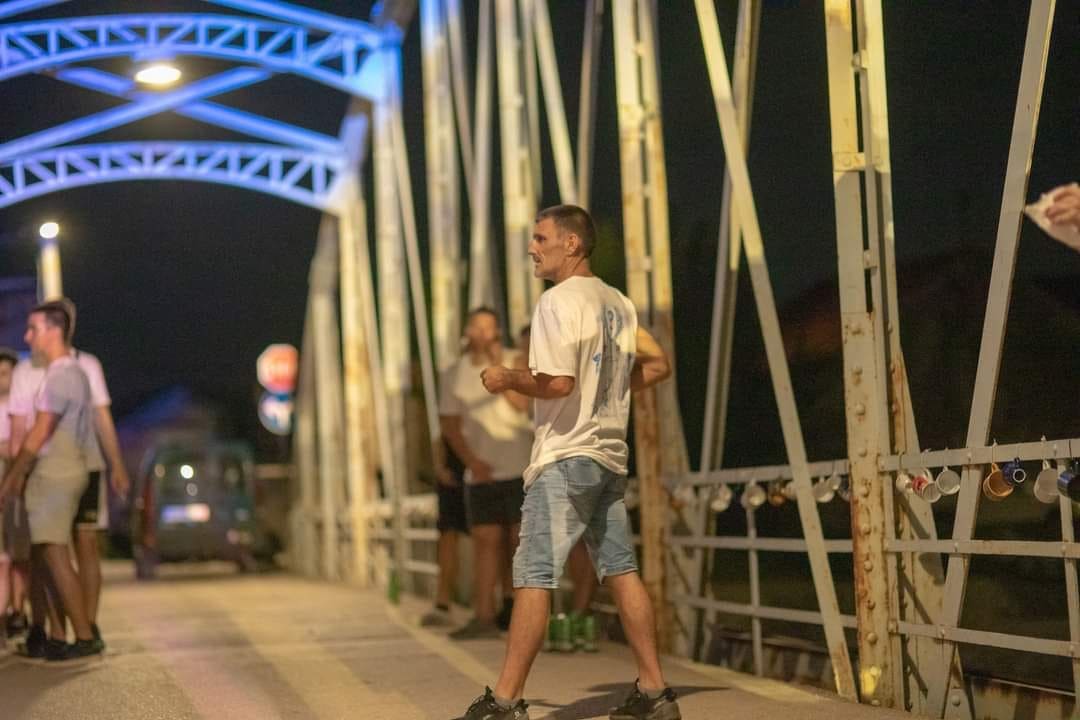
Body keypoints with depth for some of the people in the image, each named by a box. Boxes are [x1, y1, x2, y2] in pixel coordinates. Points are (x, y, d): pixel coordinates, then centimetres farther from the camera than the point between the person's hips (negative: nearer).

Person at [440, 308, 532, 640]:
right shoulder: (455, 374, 7)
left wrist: (501, 368, -22)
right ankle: (484, 616, 4)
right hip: (481, 472, 3)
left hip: (520, 468, -3)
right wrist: (471, 460, -3)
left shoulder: (515, 361, -2)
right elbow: (449, 423, 9)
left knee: (522, 539, -4)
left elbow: (524, 405, -16)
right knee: (485, 540, 3)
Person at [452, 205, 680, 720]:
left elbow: (557, 383, -20)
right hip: (609, 456, 8)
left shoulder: (559, 301, -11)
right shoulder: (618, 303, 14)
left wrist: (508, 379, -6)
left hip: (565, 457, -8)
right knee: (621, 572, 9)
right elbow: (658, 365, 19)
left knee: (533, 578, -6)